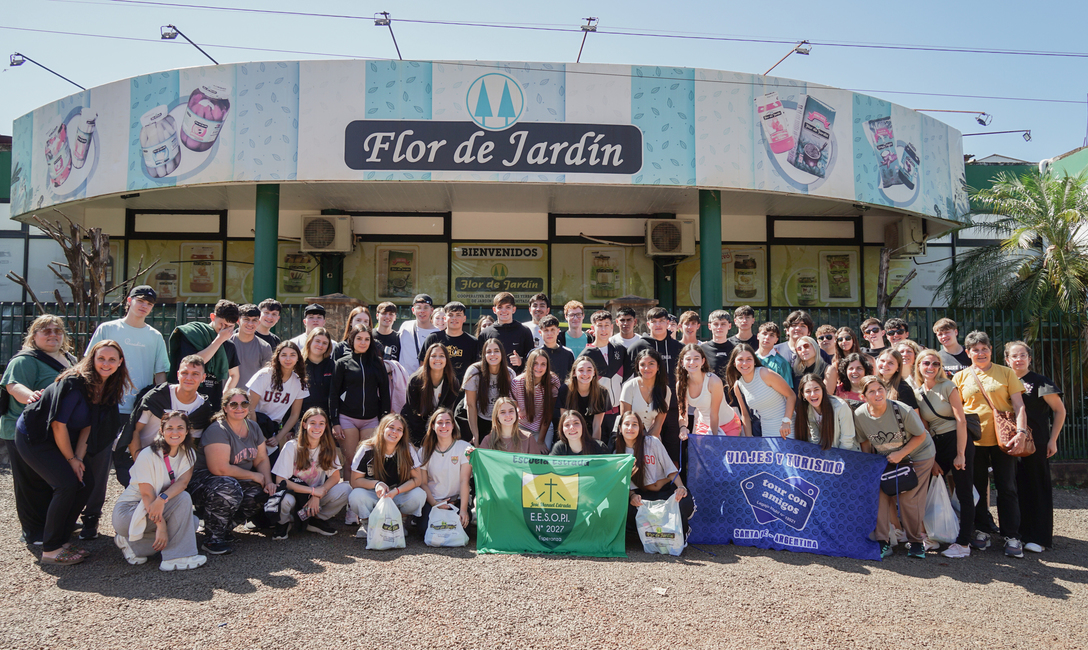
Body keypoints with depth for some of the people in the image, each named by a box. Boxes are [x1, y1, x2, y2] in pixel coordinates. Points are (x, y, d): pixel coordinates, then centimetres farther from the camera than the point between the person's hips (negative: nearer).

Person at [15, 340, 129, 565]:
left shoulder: (108, 389, -2)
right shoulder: (74, 383, -26)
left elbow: (87, 426, 1)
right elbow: (58, 424, -22)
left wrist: (79, 458, -8)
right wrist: (71, 459, -14)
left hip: (60, 441, 8)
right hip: (32, 437, -8)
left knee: (86, 481, -2)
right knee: (67, 483, -19)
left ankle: (61, 540, 9)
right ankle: (50, 550, -9)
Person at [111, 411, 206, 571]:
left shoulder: (188, 453, -1)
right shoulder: (148, 456, -18)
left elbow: (183, 481, -16)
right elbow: (147, 495, -22)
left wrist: (163, 498, -36)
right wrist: (161, 526, -29)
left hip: (159, 509, 7)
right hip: (127, 513, -7)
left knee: (192, 522, -16)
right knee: (183, 498, -26)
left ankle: (133, 544, -8)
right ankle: (176, 558, -24)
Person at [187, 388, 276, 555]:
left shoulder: (253, 427, 8)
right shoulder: (217, 430, -17)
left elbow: (262, 459, 8)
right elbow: (220, 469, -24)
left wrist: (268, 481, -11)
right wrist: (254, 476, -16)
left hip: (240, 480, 7)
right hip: (206, 480, -7)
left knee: (263, 494, -18)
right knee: (228, 488, -38)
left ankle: (225, 527, 3)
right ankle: (212, 539, -19)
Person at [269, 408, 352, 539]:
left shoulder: (328, 447, -3)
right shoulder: (291, 447, -14)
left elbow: (335, 476, -5)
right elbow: (280, 481, -18)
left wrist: (318, 495, -22)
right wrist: (313, 490, -23)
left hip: (317, 494, 3)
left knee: (345, 490, -23)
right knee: (285, 500, -39)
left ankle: (316, 521, 0)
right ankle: (283, 522, -2)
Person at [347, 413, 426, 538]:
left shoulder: (408, 450, -10)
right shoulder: (367, 450, -12)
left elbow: (417, 479, -11)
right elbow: (355, 481, -8)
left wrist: (395, 491, -27)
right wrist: (376, 484, -27)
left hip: (398, 496, 1)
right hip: (373, 497, -1)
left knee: (419, 495, -28)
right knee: (356, 496, -33)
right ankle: (366, 522, -1)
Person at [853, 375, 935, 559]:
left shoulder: (903, 411, -29)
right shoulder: (860, 415, -18)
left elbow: (921, 436, -14)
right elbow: (865, 442, 0)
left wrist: (901, 454, -23)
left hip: (917, 455, -3)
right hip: (885, 458, 3)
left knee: (909, 499, -7)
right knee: (881, 495, -8)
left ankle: (916, 542, 15)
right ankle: (883, 542, 5)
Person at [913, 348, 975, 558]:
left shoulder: (948, 387, -7)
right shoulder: (917, 393, 6)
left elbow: (961, 420, -11)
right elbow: (923, 429, 7)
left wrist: (960, 453, -16)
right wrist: (931, 459, 3)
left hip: (957, 440, -5)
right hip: (936, 445, 5)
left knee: (963, 492, -1)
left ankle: (964, 543, 4)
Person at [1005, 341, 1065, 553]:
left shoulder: (1040, 382, -5)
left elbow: (1060, 410, -4)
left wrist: (1052, 440, -7)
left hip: (1036, 444, -4)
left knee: (1038, 488, 2)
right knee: (1018, 488, 9)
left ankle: (1039, 538, 7)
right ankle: (1020, 532, 19)